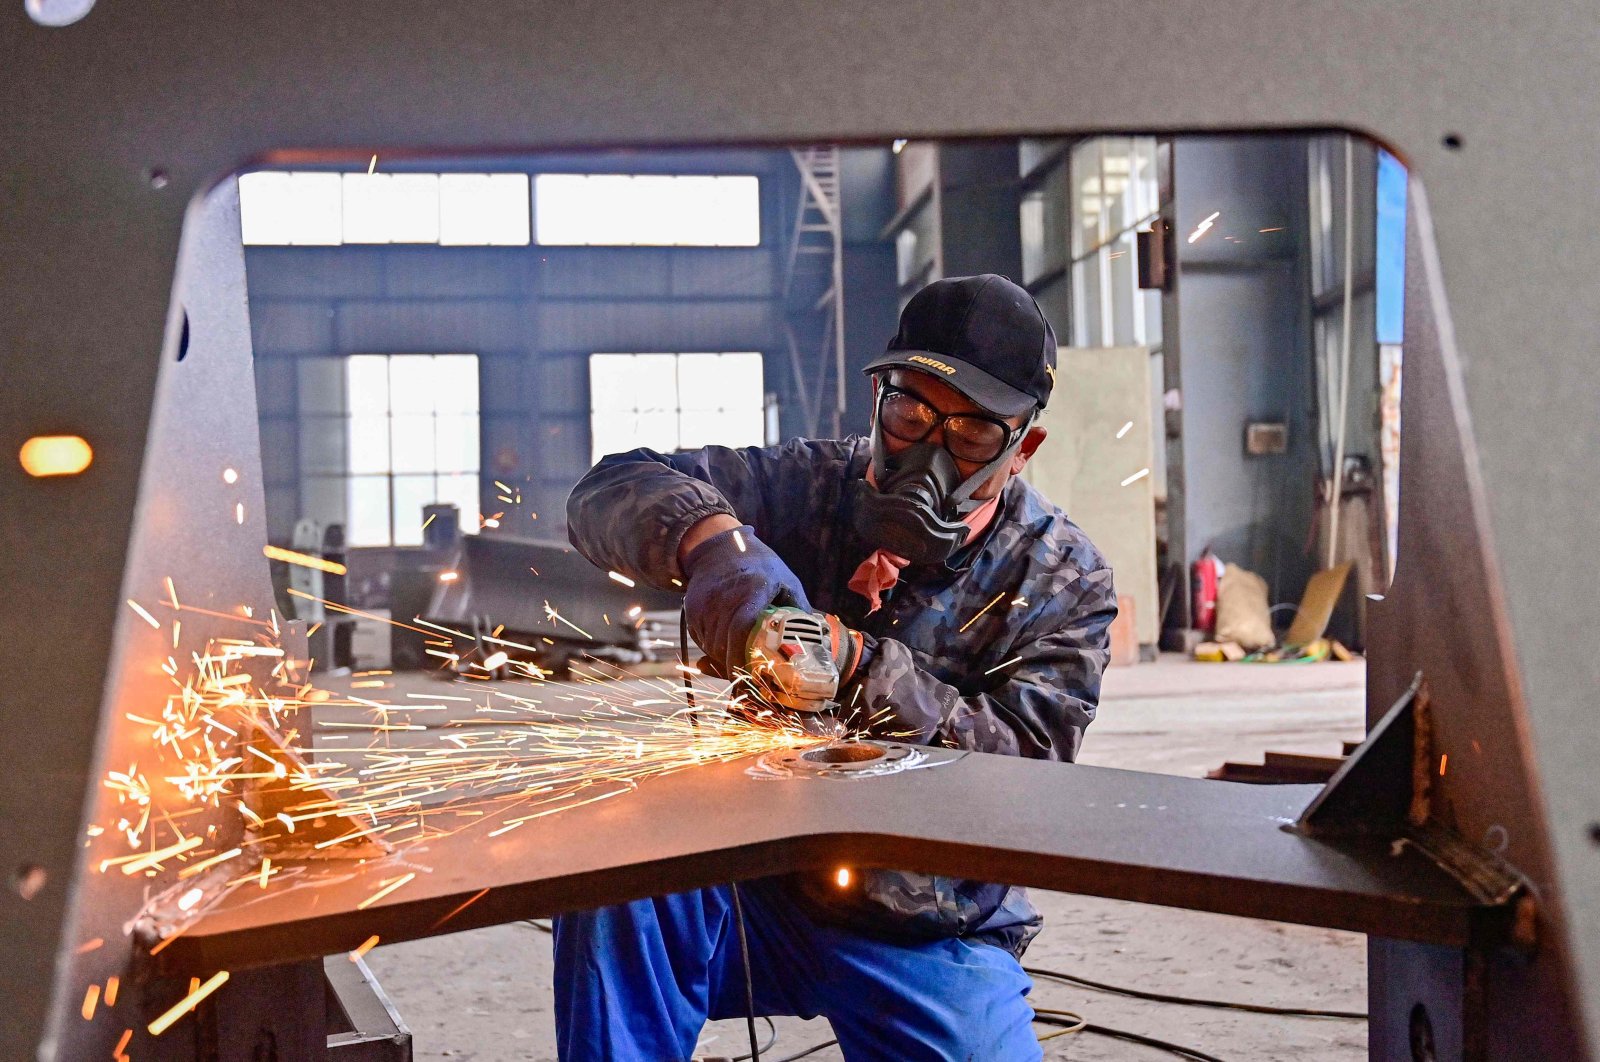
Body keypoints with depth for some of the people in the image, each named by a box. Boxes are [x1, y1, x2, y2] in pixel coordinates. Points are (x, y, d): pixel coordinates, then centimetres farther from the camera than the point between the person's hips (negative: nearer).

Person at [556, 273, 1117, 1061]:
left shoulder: (1062, 581, -5)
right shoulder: (812, 487, -3)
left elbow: (1024, 765, -16)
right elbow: (611, 492, -11)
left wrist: (860, 665, -30)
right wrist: (709, 539, -34)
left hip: (929, 935, 0)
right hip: (759, 889, 1)